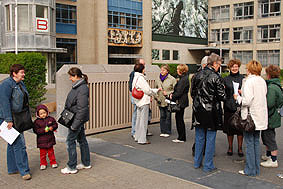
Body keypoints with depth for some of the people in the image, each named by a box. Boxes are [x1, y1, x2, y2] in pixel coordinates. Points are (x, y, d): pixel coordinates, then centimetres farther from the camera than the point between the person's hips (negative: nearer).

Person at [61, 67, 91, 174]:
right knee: (81, 139, 16)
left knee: (70, 140, -2)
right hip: (78, 118, 10)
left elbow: (82, 108, -25)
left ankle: (71, 167, 8)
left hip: (78, 118, -10)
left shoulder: (82, 88, -22)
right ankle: (86, 163, 28)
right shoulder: (76, 86, 9)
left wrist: (75, 124, -24)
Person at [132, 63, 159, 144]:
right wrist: (157, 90, 0)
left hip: (139, 101, 9)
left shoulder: (136, 78, 11)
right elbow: (148, 90, -16)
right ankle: (142, 140, 2)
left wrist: (148, 97, 17)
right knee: (143, 120, -3)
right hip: (144, 102, -9)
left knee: (139, 119, 16)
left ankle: (137, 137, 25)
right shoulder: (141, 78, -17)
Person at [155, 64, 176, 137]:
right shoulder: (158, 79, 8)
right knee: (162, 116, 10)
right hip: (160, 101, 4)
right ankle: (162, 131, 17)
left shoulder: (172, 79, -7)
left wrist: (167, 93, -15)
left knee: (168, 116, 3)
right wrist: (156, 96, 6)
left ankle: (167, 132, 13)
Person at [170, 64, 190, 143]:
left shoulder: (183, 79, -17)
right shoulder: (183, 78, 14)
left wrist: (173, 96, -6)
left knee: (179, 119, -3)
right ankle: (181, 137, 21)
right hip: (181, 101, 10)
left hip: (181, 102, -10)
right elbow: (178, 89, 18)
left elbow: (179, 92, -18)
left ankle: (181, 138, 5)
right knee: (179, 118, 13)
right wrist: (173, 94, 4)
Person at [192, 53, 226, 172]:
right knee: (210, 138, 5)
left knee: (199, 137, 16)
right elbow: (221, 96, -12)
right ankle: (208, 165, 11)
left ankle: (197, 162, 26)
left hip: (198, 110, 5)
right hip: (211, 112, -5)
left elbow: (192, 92, 9)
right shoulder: (216, 77, -14)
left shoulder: (198, 75, 2)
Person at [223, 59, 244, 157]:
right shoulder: (226, 79, 9)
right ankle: (230, 147, 21)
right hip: (229, 107, 1)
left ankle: (240, 148, 17)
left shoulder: (243, 78, 5)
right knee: (229, 128, 6)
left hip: (240, 106, -1)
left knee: (240, 128, 3)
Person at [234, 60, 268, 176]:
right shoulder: (262, 81, 8)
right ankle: (256, 169, 22)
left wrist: (238, 97, -3)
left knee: (249, 143, 1)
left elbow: (247, 101, -22)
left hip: (250, 116, -8)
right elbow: (262, 96, 13)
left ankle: (250, 170, 8)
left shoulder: (249, 81, -16)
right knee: (256, 142, 15)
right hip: (260, 117, 8)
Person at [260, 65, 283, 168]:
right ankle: (268, 155, 35)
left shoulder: (271, 88, -23)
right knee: (266, 136, 21)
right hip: (272, 116, 10)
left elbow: (268, 104, -26)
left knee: (269, 137, 0)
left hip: (270, 117, -10)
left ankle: (273, 161, 9)